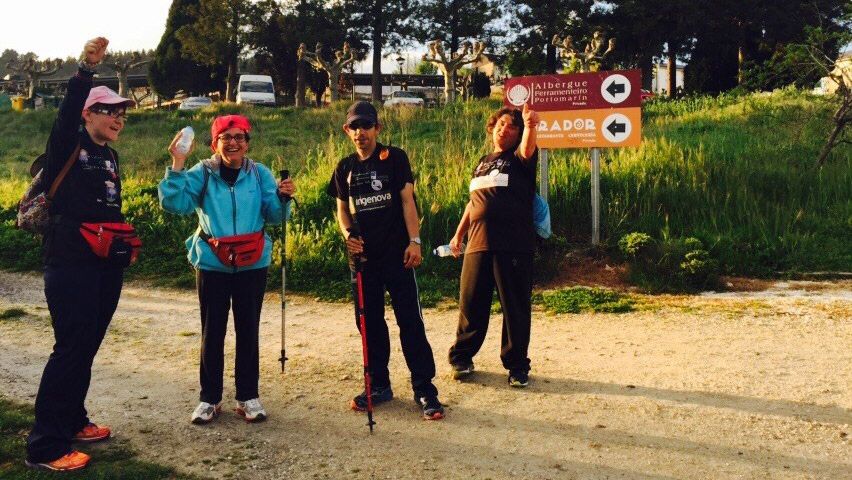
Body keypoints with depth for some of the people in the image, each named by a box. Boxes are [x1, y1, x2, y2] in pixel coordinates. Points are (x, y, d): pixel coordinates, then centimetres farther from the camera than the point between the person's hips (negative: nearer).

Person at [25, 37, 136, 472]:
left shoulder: (110, 156, 16)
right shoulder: (67, 146, -6)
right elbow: (68, 111, -26)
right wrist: (85, 70, -39)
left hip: (107, 265, 8)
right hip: (70, 264, -8)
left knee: (87, 347, 15)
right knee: (70, 349, -7)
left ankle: (72, 421, 30)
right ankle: (44, 447, 0)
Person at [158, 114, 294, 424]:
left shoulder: (260, 174, 1)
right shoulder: (202, 174, -2)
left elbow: (274, 215, -1)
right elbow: (173, 203, -13)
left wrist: (283, 197, -20)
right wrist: (177, 166, -21)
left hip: (252, 264, 1)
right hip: (212, 265, -1)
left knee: (248, 331, 8)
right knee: (212, 332, 7)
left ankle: (248, 397, 20)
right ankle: (209, 398, 19)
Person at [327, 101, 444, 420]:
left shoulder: (394, 158, 0)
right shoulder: (345, 168, 11)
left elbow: (407, 200, -3)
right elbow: (342, 209, 15)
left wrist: (414, 241, -12)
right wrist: (347, 234, -5)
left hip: (396, 253, -4)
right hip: (363, 255, 5)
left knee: (410, 321, -4)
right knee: (370, 322, 11)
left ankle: (424, 389, 2)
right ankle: (379, 385, 25)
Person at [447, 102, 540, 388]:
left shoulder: (519, 158, 4)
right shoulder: (482, 163, 21)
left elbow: (527, 149, -21)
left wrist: (530, 126, -41)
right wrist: (459, 234, 21)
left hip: (514, 245, -4)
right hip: (478, 244, 5)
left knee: (516, 307, 1)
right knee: (471, 304, 8)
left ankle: (517, 365, 14)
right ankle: (462, 356, 25)